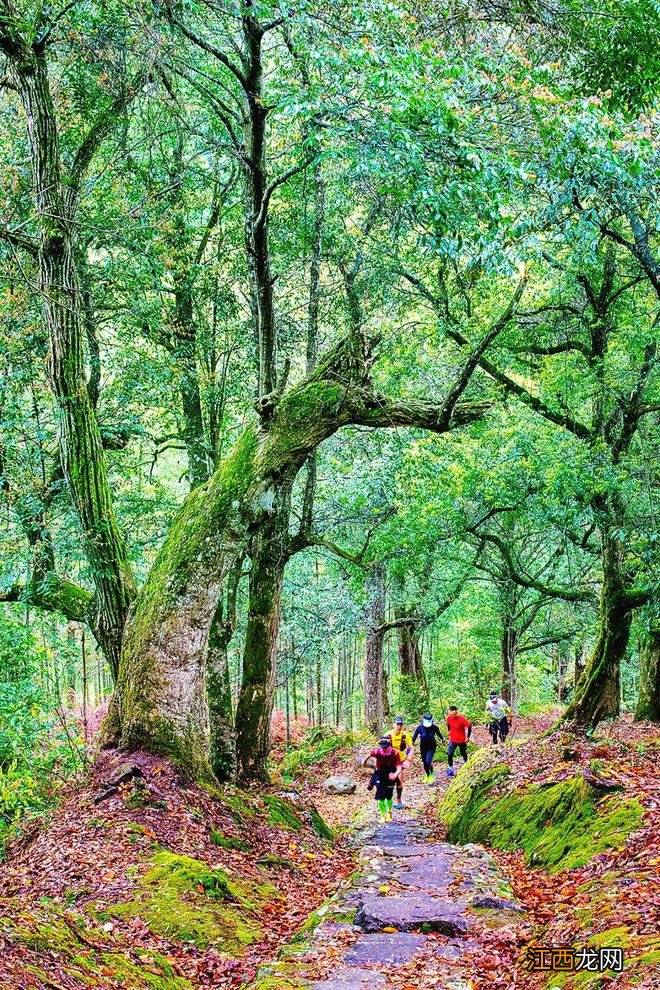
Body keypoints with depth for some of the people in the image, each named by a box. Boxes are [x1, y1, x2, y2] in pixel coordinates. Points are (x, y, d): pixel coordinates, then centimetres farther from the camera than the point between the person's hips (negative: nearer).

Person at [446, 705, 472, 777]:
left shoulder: (462, 719, -27)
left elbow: (469, 726, -17)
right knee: (449, 754, -9)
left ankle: (465, 762, 49)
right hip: (453, 740, 2)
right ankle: (450, 768, 6)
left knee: (463, 753, 20)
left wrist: (467, 737, -13)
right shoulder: (449, 718, -14)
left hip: (462, 740, -2)